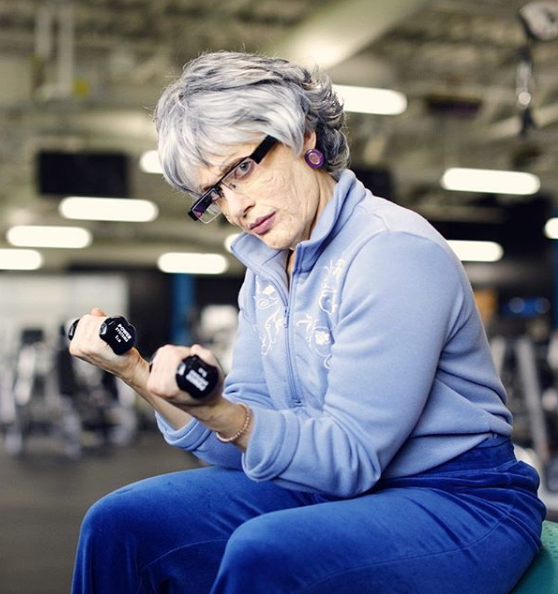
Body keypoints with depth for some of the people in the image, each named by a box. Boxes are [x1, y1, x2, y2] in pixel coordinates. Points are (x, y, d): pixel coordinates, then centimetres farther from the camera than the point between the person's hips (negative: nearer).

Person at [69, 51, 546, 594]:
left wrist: (218, 410, -37)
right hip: (337, 488, 7)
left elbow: (347, 458, -22)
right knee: (121, 526, -8)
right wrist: (138, 374, -11)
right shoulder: (266, 265, 7)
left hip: (460, 509, -7)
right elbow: (254, 437, 1)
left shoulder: (395, 253, -18)